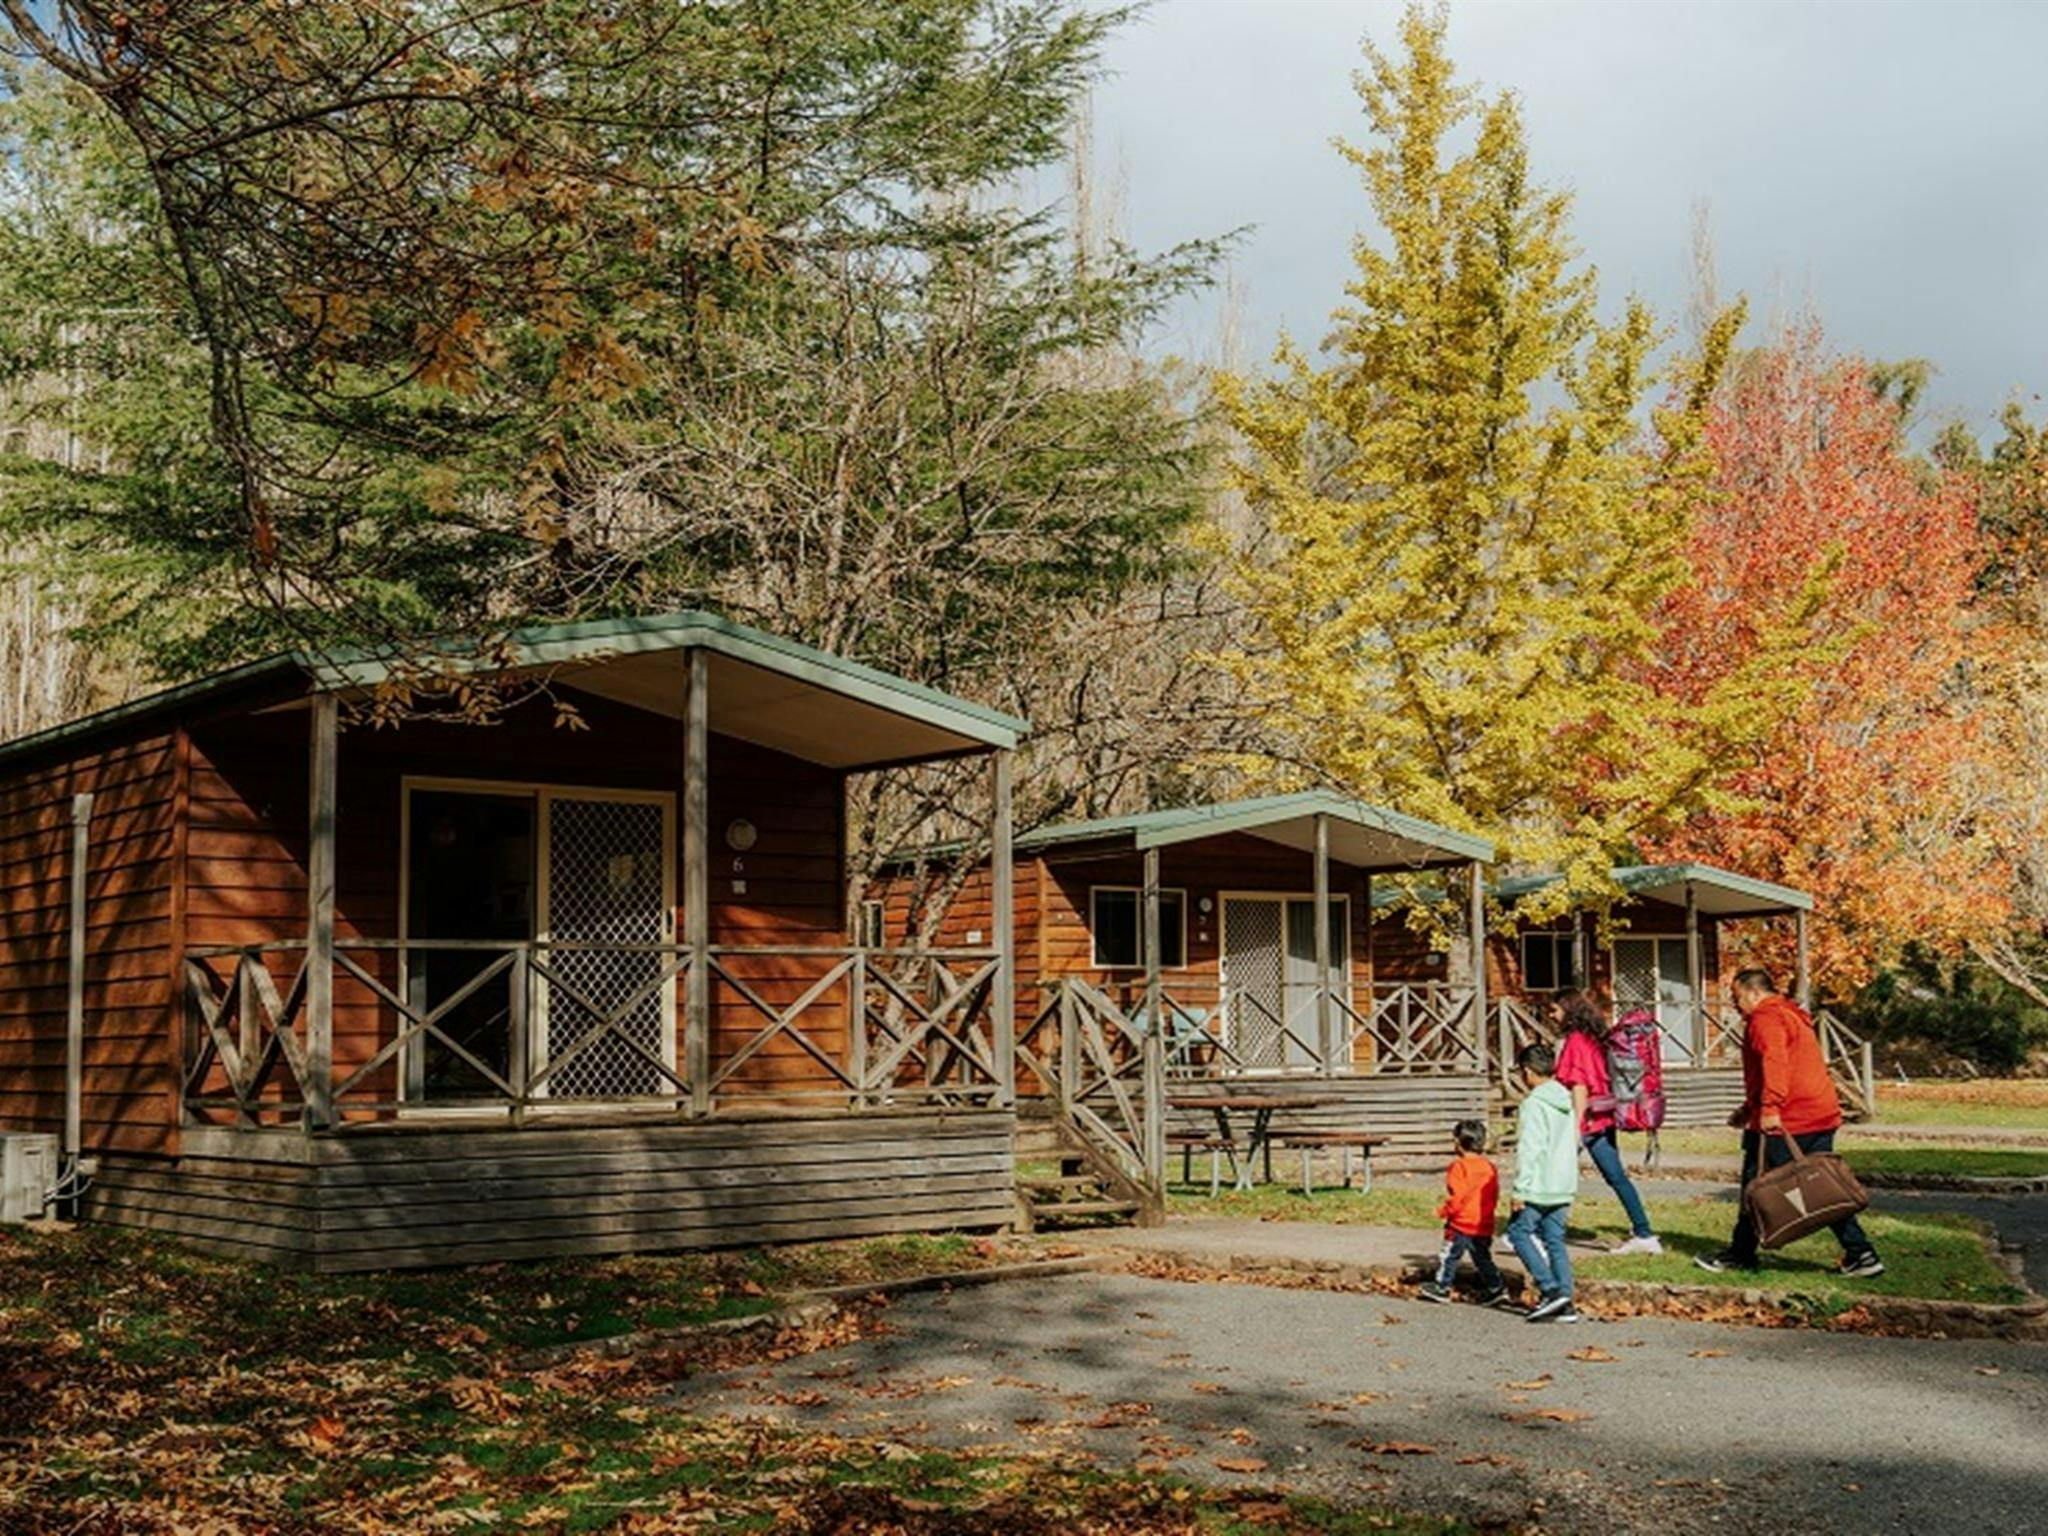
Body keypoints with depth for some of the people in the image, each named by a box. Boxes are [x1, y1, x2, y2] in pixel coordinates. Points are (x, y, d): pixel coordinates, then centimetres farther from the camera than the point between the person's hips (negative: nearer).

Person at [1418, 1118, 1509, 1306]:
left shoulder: (1459, 1166, -14)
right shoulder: (1490, 1167, 7)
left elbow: (1456, 1197, -19)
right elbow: (1495, 1197, 12)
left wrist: (1443, 1211, -7)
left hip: (1462, 1224, -7)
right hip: (1484, 1225, 7)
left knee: (1450, 1256, 6)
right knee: (1482, 1258, 14)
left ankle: (1442, 1287, 14)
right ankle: (1496, 1288, 10)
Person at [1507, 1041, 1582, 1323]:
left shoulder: (1534, 1103, -15)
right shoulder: (1566, 1100, 12)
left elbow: (1528, 1149, -18)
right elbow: (1574, 1142, 20)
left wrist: (1520, 1190, -16)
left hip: (1539, 1187, -8)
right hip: (1564, 1187, 8)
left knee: (1519, 1231, 5)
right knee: (1554, 1240, 11)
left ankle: (1550, 1289, -5)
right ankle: (1565, 1303, 6)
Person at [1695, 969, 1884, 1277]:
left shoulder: (1765, 1019, -8)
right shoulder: (1794, 1017, 25)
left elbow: (1773, 1063, -24)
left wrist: (1769, 1108, -32)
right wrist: (1750, 1110, 32)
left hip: (1781, 1123, -9)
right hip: (1821, 1116, 10)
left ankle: (1741, 1254, 12)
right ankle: (1861, 1254, 3)